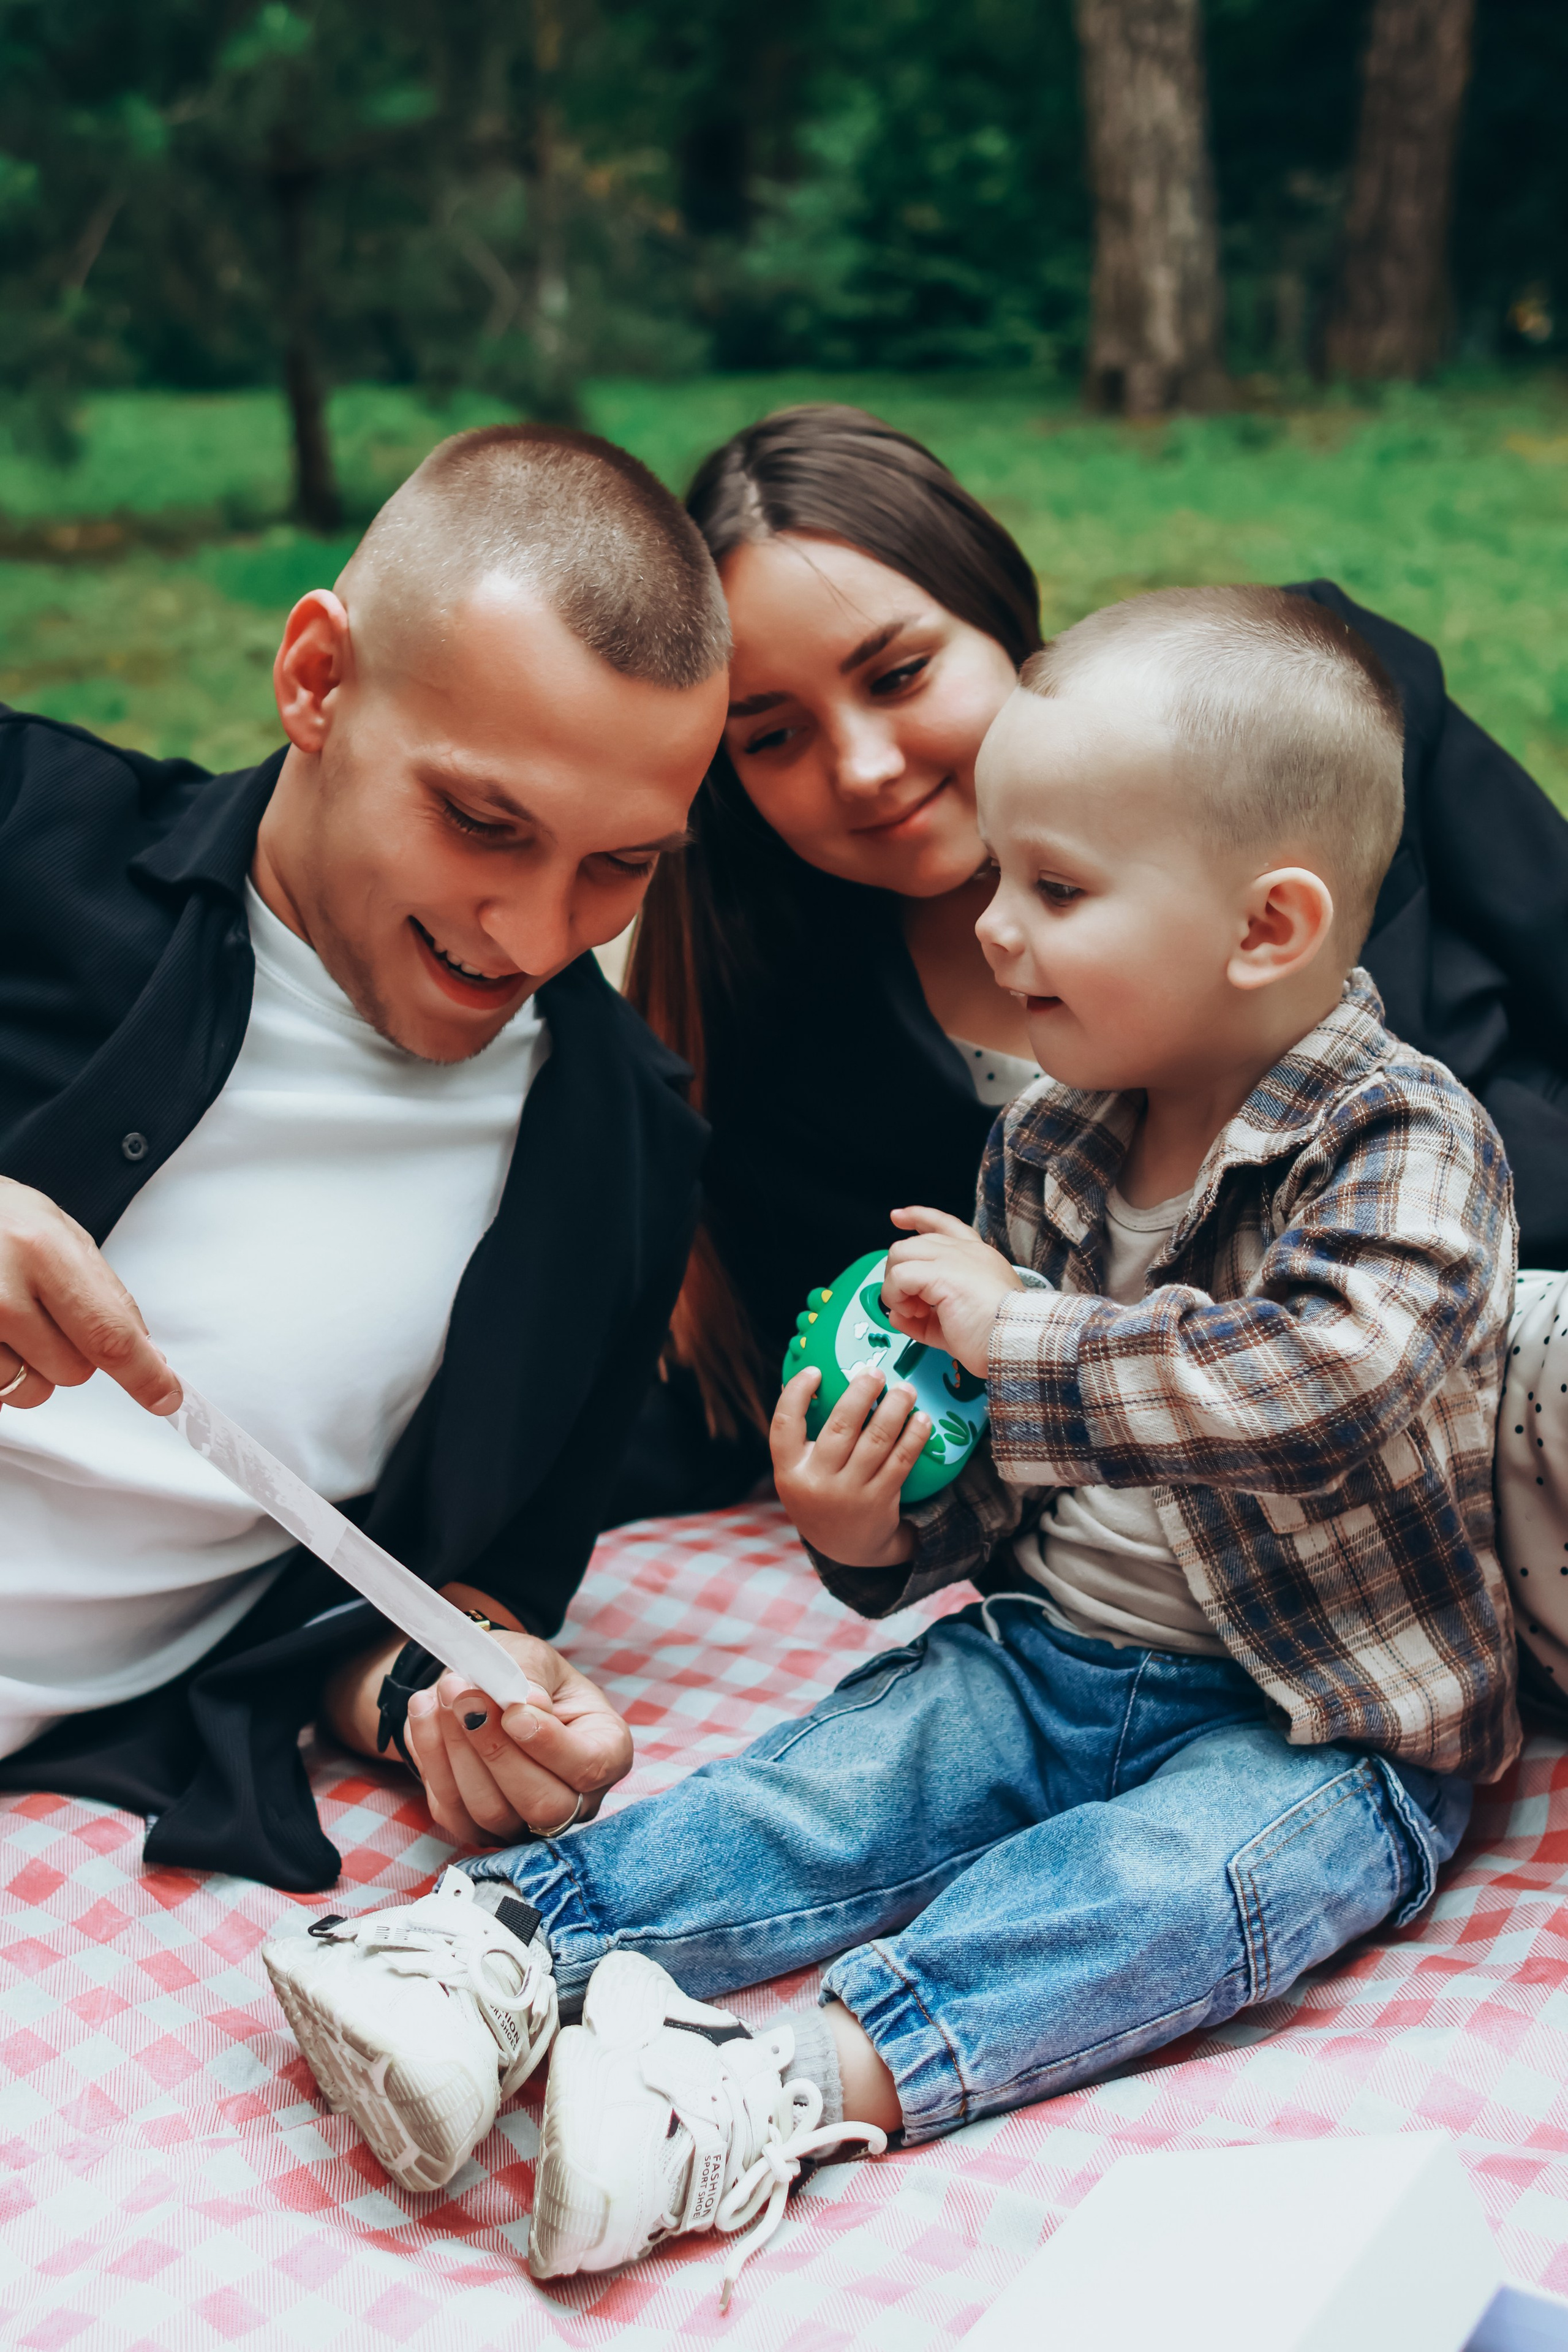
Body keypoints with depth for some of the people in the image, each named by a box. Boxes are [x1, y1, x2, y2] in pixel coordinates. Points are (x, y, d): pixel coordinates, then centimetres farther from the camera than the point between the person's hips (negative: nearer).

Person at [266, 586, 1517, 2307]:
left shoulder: (1403, 1149, -14)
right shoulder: (1045, 1148, 5)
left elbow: (1319, 1381, -34)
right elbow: (1007, 1468, 10)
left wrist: (1018, 1337, -28)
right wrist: (882, 1528, -12)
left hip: (1320, 1722, -5)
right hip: (1052, 1649, 6)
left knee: (1183, 1874, -32)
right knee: (836, 1782, -15)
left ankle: (808, 2083, -45)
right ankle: (514, 1940, -27)